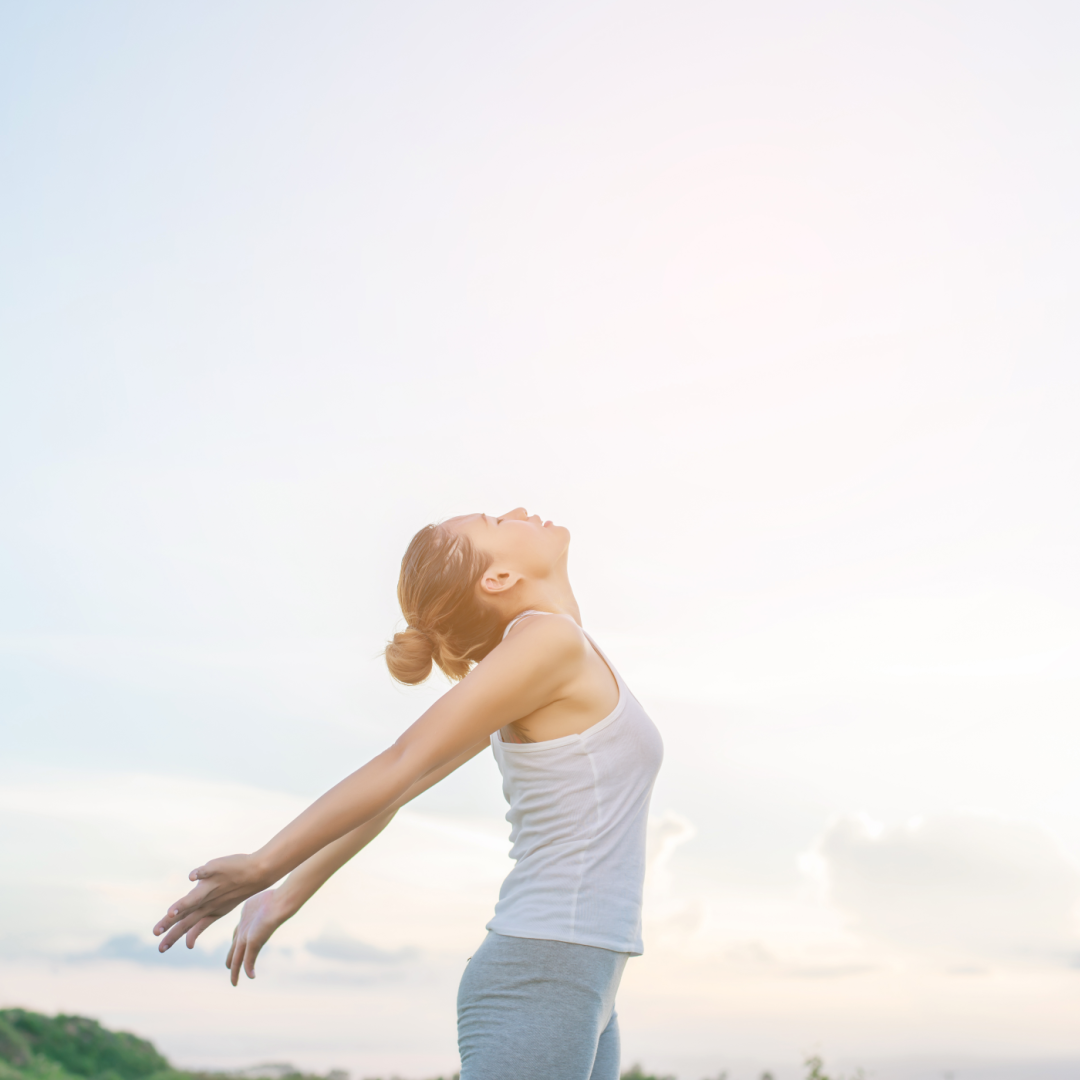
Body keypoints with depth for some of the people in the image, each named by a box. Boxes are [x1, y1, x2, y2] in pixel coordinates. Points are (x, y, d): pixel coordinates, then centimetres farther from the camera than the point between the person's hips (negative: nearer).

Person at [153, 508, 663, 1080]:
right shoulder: (549, 637, -11)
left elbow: (395, 788, 15)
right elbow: (401, 765, -11)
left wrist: (290, 894, 16)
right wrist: (264, 868, -6)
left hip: (567, 988, 9)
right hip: (541, 987, -9)